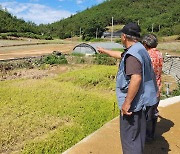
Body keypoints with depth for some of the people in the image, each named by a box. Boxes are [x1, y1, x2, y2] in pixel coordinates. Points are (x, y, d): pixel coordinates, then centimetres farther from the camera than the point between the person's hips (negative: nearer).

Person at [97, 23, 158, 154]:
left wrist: (127, 103, -27)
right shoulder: (139, 49, 10)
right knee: (137, 135, 24)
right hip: (140, 101, 10)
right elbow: (120, 55, 27)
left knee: (130, 138, 3)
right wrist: (104, 51, 40)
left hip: (133, 103, -10)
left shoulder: (132, 54, -22)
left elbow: (136, 79, -33)